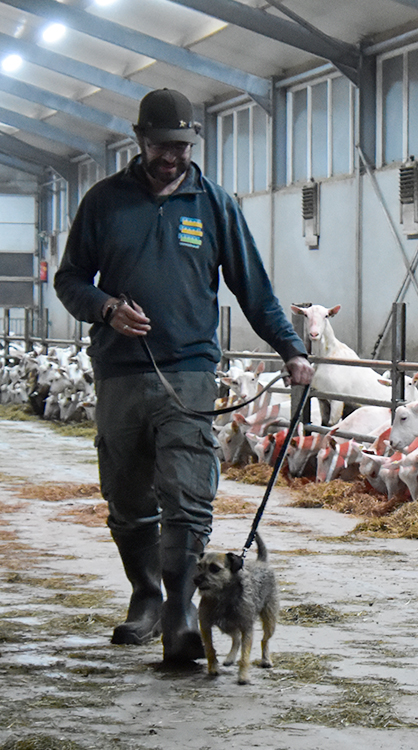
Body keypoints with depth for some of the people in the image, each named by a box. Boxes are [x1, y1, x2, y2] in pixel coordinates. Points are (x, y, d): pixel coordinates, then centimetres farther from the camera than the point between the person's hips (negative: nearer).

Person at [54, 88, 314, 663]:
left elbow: (253, 287, 12)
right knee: (128, 504, 9)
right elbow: (69, 279, 12)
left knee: (187, 501, -14)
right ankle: (146, 600, 26)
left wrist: (291, 349, 3)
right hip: (119, 374, 2)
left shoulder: (213, 203, 9)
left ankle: (181, 621, -17)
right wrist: (106, 307, -9)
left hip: (189, 374, -2)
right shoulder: (106, 200, 8)